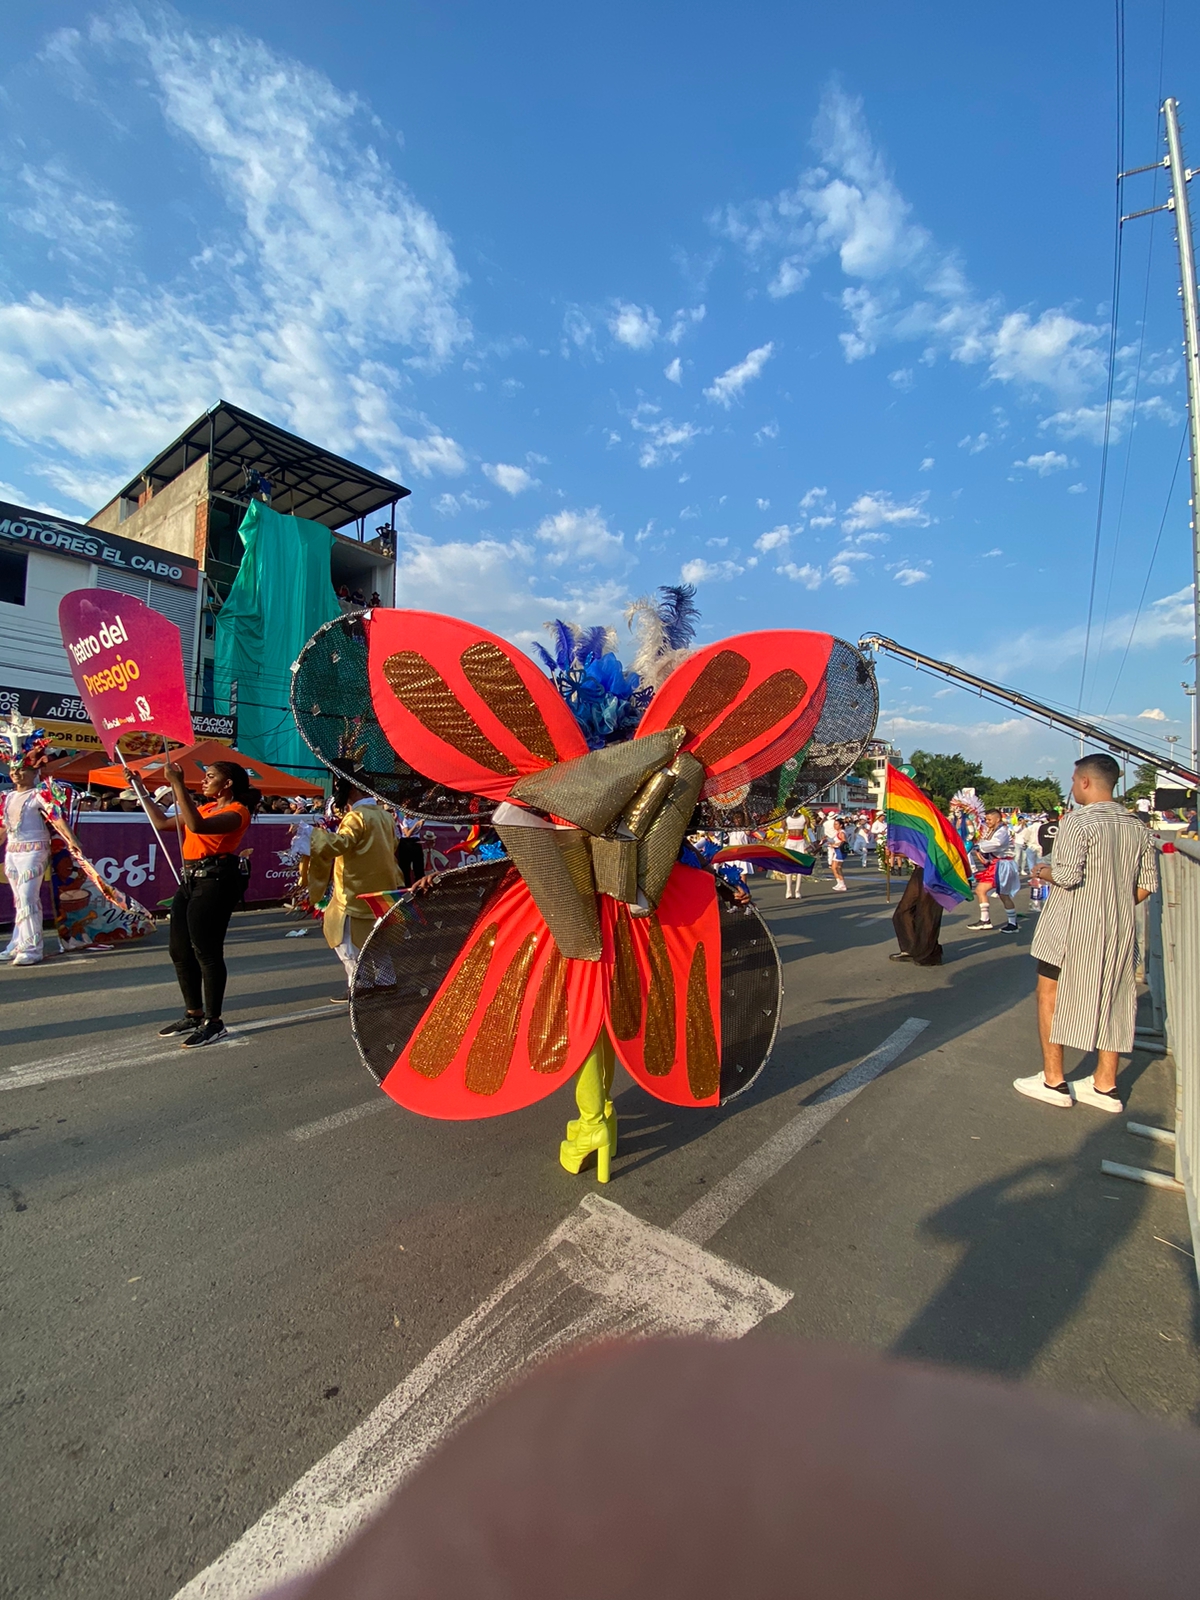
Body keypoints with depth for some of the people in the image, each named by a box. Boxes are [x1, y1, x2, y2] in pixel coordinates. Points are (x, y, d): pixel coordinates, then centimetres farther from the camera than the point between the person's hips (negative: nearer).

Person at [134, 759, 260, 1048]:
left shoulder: (236, 811, -10)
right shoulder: (206, 808, 18)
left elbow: (197, 826, -28)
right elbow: (162, 823, 24)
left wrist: (178, 784, -28)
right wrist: (141, 790, 24)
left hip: (214, 881, -10)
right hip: (191, 880, 10)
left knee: (206, 952, -6)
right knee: (180, 950, 14)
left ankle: (214, 1023, 6)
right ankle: (194, 1015, 28)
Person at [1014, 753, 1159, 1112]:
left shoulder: (1078, 821, -15)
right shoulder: (1138, 828, 7)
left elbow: (1067, 876, -23)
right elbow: (1147, 884, 10)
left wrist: (1045, 872, -3)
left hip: (1072, 928, -7)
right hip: (1118, 931, 7)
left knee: (1050, 997, 5)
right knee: (1110, 1001, 13)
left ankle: (1053, 1081, 10)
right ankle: (1104, 1084, 22)